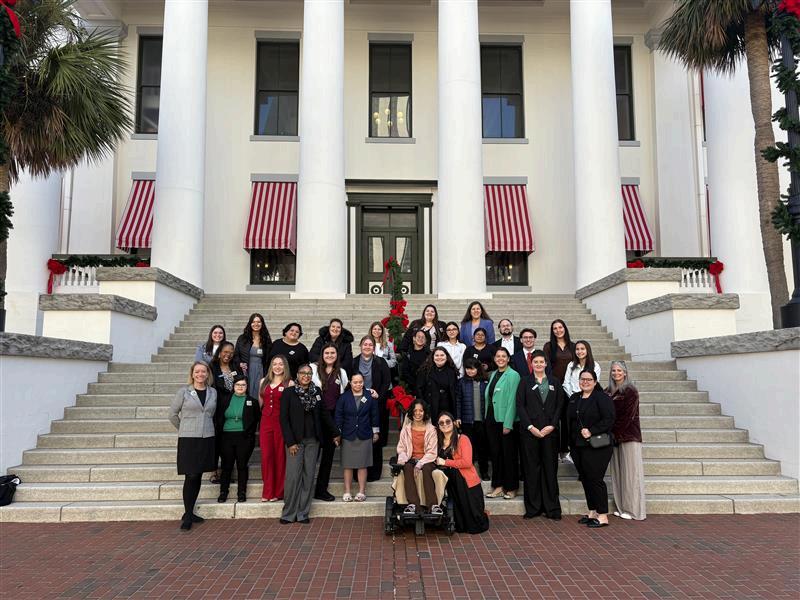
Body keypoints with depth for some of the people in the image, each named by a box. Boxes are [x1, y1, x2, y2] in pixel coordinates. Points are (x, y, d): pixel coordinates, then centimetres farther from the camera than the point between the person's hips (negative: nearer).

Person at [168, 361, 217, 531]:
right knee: (191, 477, -5)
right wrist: (184, 429, 11)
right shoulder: (184, 391, -3)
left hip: (207, 439, 4)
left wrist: (204, 428, 10)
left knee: (198, 477, 9)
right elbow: (173, 414, 3)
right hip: (188, 439, -4)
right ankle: (187, 515, 7)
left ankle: (190, 512, 20)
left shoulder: (213, 392, 6)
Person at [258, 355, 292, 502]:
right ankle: (267, 492, 11)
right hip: (266, 422, 4)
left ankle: (278, 492, 12)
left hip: (281, 422, -4)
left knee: (280, 456, 1)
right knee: (266, 456, 2)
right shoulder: (264, 382, 11)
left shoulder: (289, 383, -3)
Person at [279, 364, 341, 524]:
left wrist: (335, 433, 13)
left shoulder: (317, 391, 6)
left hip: (312, 440, 3)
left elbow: (324, 413, 13)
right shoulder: (289, 392, -4)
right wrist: (290, 442, -11)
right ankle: (288, 514, 8)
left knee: (308, 476, 5)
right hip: (295, 440, -3)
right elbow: (284, 418, -5)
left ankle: (303, 513, 14)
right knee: (293, 476, -5)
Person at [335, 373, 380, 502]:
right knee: (347, 465, 3)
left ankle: (362, 492, 11)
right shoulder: (343, 397, 0)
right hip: (348, 436, 0)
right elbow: (338, 416, 3)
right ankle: (347, 492, 11)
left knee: (363, 465, 3)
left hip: (365, 436, 0)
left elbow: (374, 415, 7)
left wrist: (376, 432, 9)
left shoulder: (370, 396, 2)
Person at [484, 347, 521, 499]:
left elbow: (512, 400, -13)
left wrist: (508, 424, -17)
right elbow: (488, 396, 12)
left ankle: (511, 488, 13)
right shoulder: (493, 375, 13)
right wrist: (487, 417, 4)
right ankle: (498, 486, 19)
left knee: (509, 454, 2)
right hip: (492, 418, 7)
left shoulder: (513, 375, -8)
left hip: (506, 420, -7)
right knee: (495, 452, 10)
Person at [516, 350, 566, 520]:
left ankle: (552, 507, 10)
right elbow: (520, 406, 0)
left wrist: (552, 426, -7)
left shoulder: (555, 383, 12)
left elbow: (560, 405, 6)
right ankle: (532, 507, 9)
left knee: (550, 468, 2)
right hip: (529, 431, -1)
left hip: (550, 431, 1)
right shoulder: (525, 383, 7)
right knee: (531, 468, 2)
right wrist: (530, 427, -10)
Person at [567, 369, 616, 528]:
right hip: (577, 446, 7)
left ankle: (603, 516, 4)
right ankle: (592, 513, 22)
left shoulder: (602, 398, -7)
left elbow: (608, 420, -16)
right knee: (585, 479, 11)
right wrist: (571, 443, 12)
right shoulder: (574, 398, 14)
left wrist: (591, 431, -22)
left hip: (597, 447, -7)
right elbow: (569, 421, 19)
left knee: (595, 479, -5)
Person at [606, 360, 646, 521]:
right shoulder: (608, 392, 12)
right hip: (614, 437, 6)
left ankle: (634, 509, 4)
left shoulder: (631, 391, -6)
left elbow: (627, 416, -11)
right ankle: (622, 508, 14)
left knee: (630, 472, -2)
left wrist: (614, 432, -11)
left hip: (629, 436, -6)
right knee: (617, 472, 7)